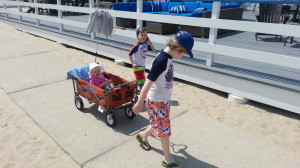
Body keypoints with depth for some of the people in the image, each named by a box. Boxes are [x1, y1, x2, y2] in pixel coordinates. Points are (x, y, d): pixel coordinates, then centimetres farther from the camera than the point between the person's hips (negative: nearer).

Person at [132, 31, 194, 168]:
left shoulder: (167, 57, 0)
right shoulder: (161, 61, -28)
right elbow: (148, 83, -26)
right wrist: (139, 104, -19)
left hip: (165, 99, 9)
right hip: (156, 101, -9)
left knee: (159, 125, 23)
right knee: (164, 130, 5)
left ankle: (142, 136, 49)